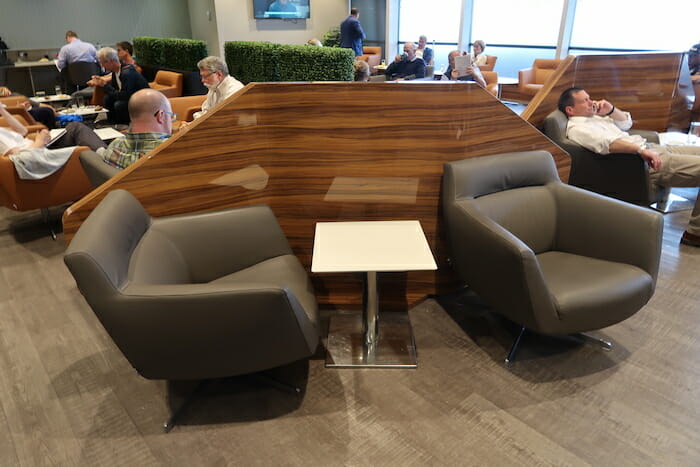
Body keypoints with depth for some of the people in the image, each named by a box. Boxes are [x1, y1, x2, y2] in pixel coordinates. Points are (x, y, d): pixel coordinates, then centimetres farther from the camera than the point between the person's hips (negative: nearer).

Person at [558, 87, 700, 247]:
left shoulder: (593, 116, 20)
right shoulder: (576, 129, -11)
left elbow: (626, 122, 28)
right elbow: (606, 143, -27)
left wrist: (611, 110, 9)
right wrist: (641, 149, -34)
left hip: (650, 149, 10)